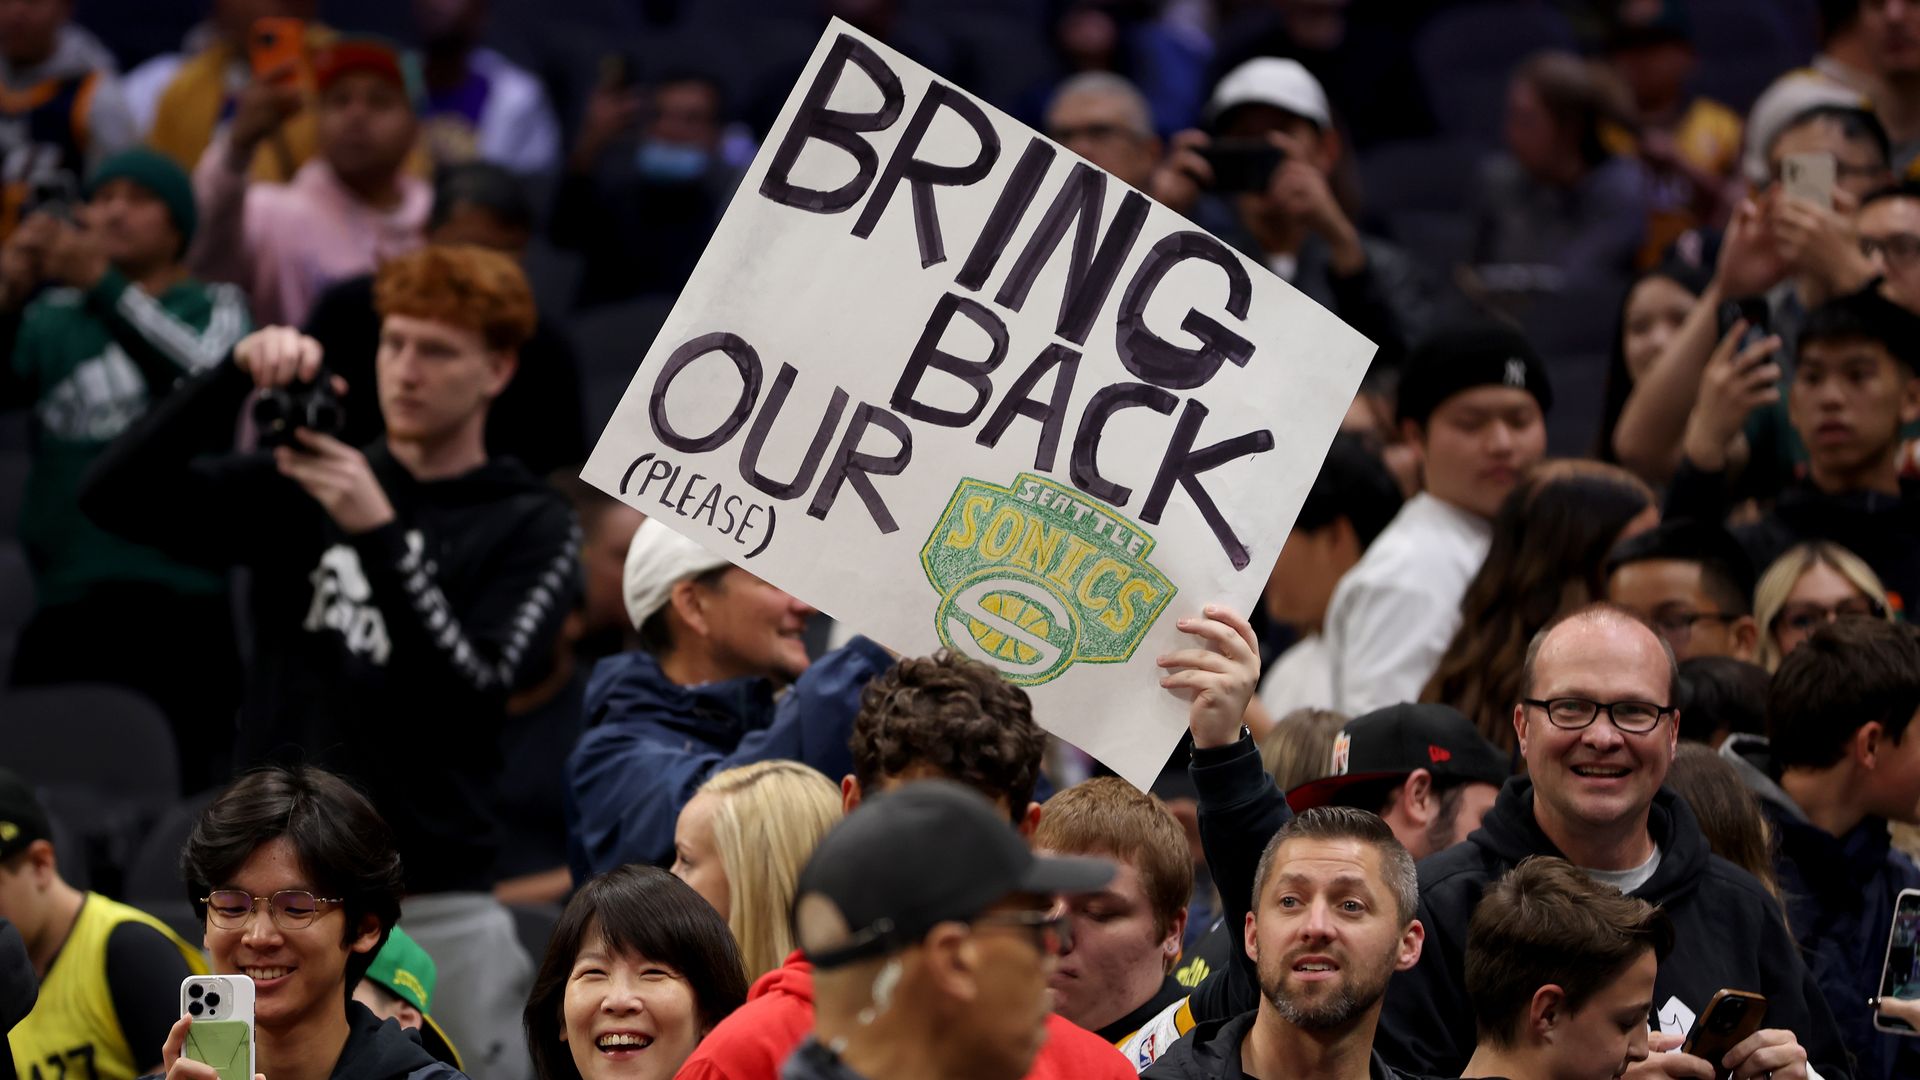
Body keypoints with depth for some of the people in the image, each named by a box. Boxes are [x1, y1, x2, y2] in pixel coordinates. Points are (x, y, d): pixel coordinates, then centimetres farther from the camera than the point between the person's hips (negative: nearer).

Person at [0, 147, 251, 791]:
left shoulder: (213, 308, 7)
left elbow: (211, 377, -14)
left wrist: (100, 282, -24)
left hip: (182, 614, -3)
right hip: (64, 612, 3)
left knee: (193, 805, -8)